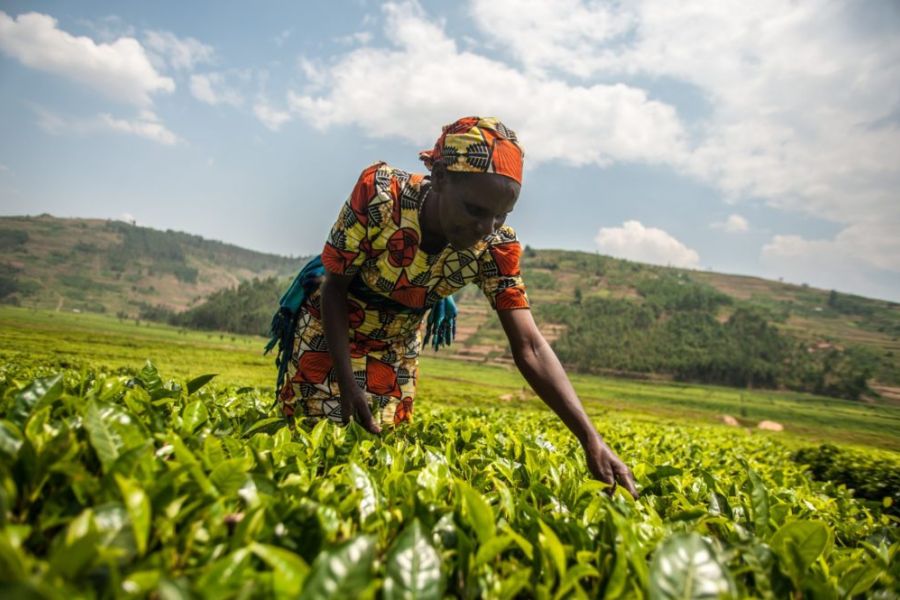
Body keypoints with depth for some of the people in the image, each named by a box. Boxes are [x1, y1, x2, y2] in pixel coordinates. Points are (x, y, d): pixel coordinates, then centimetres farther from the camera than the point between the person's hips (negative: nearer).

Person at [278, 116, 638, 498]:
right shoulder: (379, 193, -33)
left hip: (396, 348, 2)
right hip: (329, 333, -2)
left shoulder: (495, 247, -25)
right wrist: (347, 384, -27)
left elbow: (530, 348, -27)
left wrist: (591, 441, -35)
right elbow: (334, 286, -21)